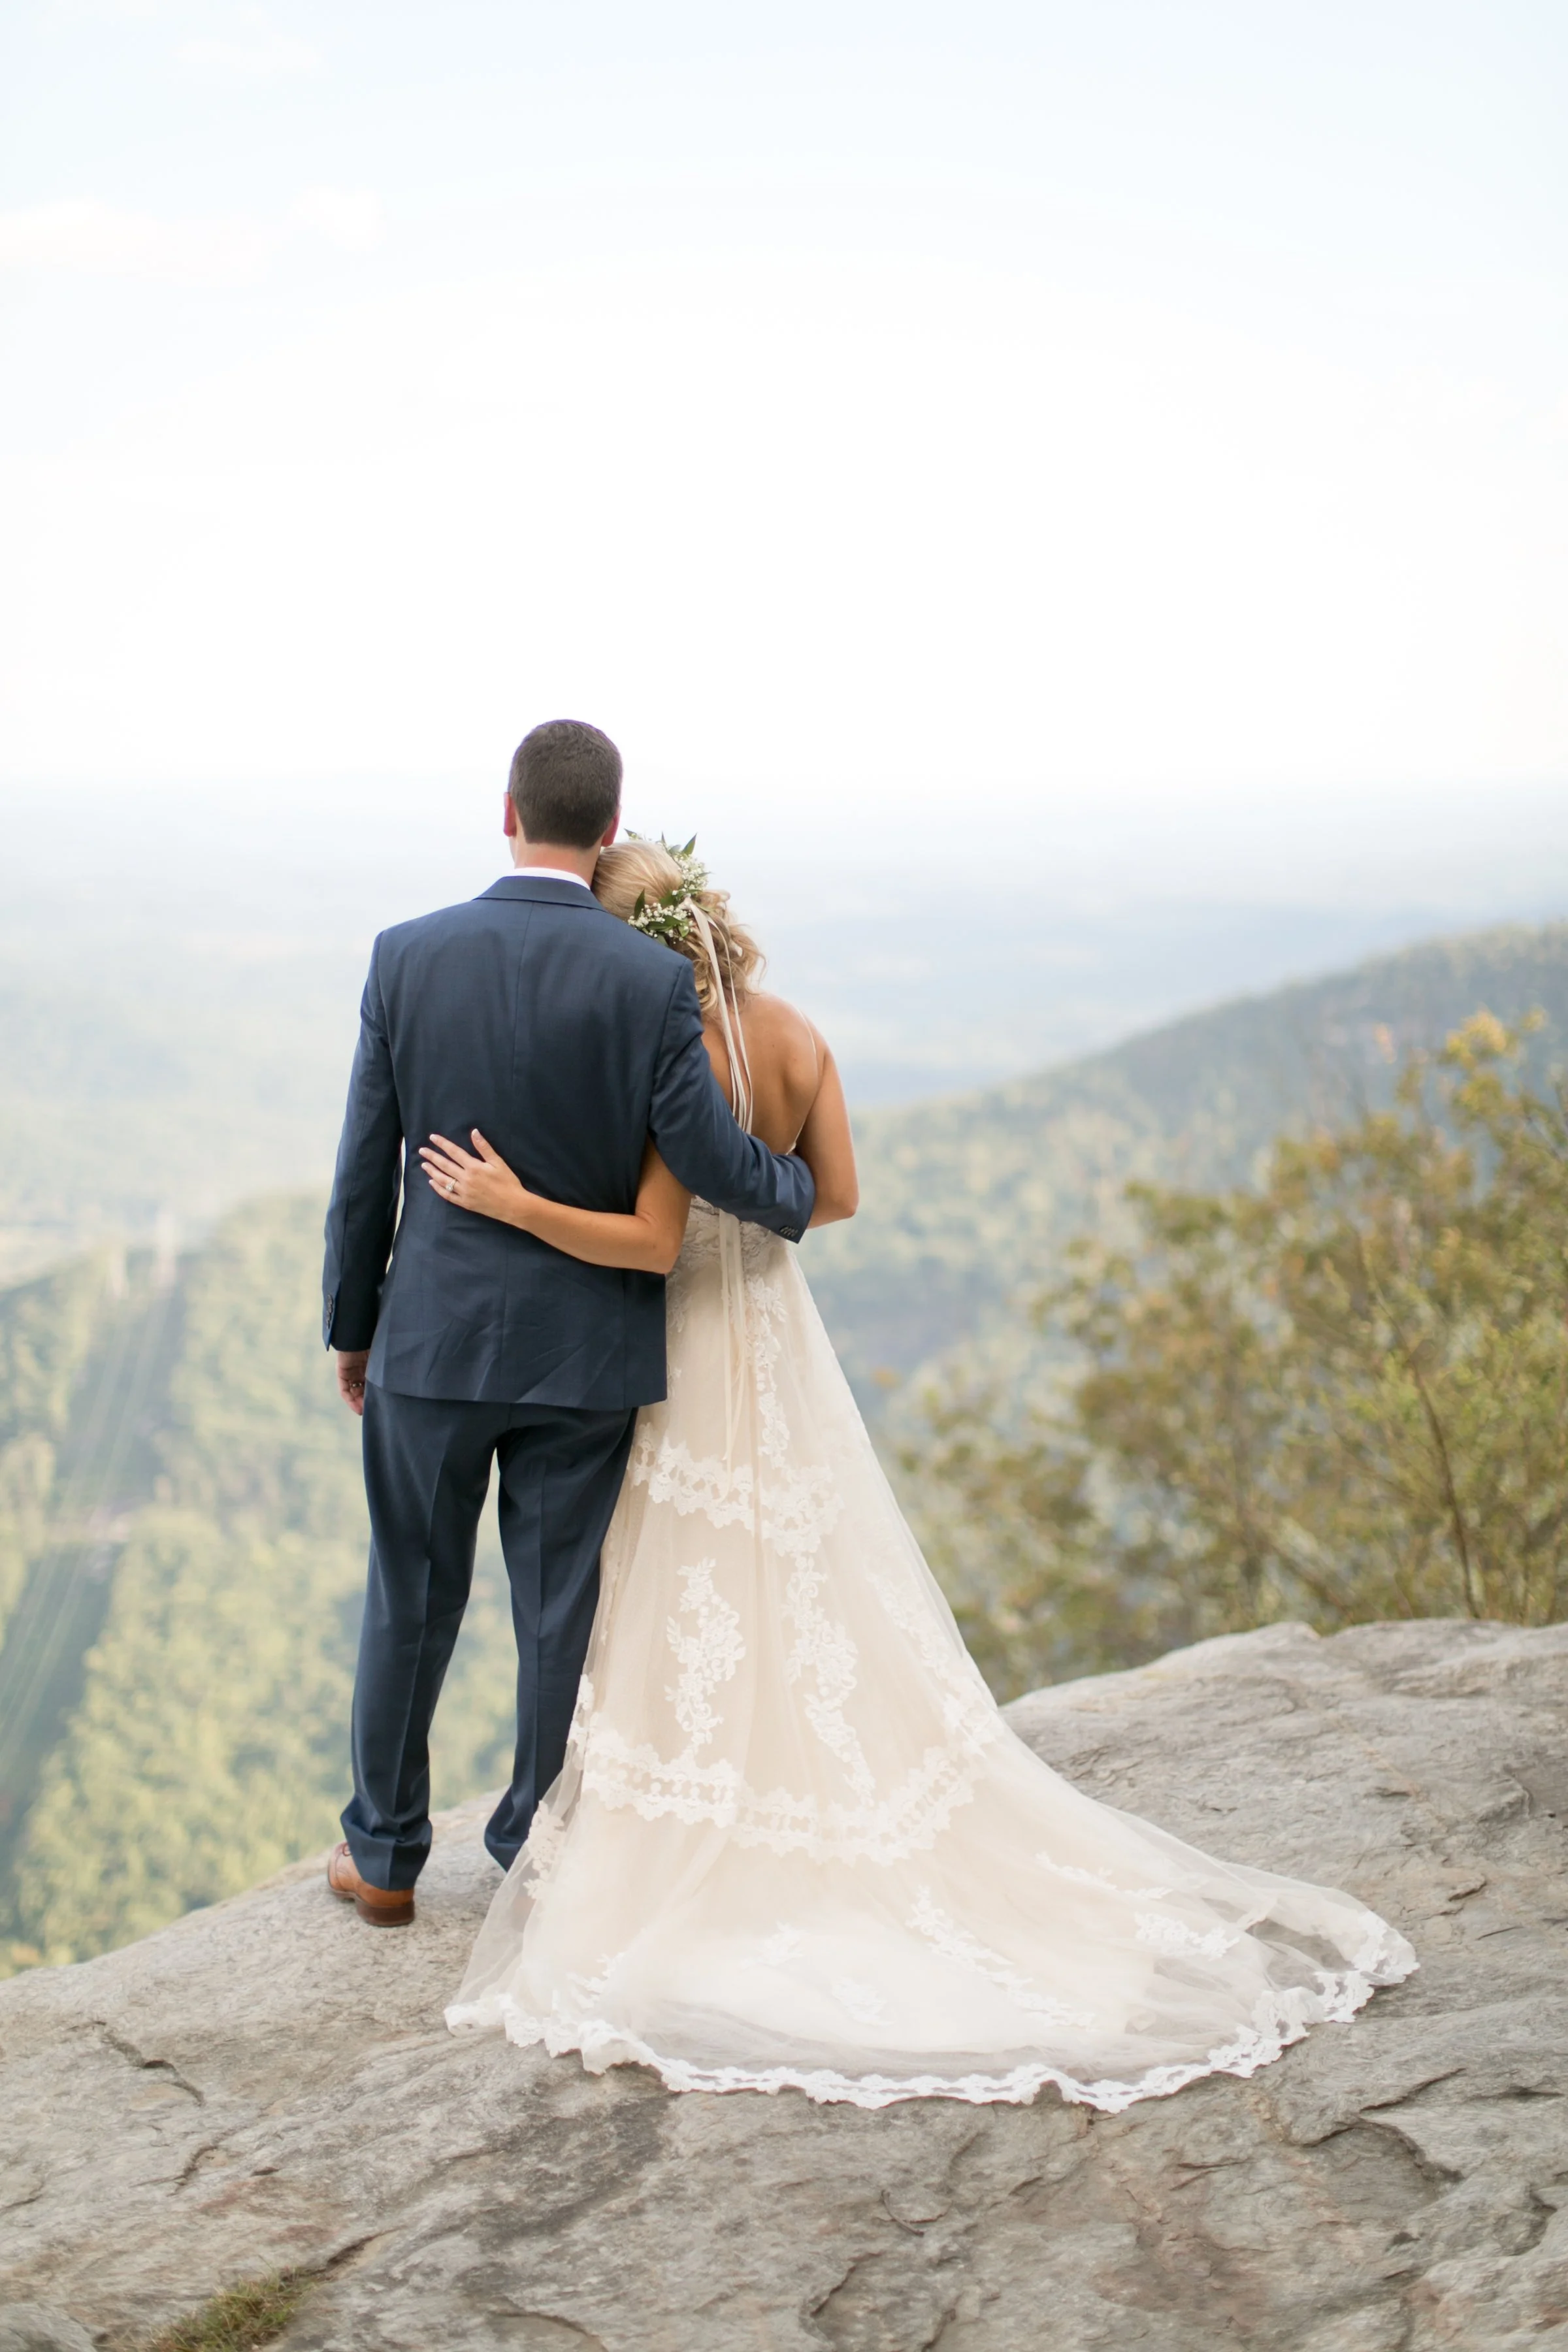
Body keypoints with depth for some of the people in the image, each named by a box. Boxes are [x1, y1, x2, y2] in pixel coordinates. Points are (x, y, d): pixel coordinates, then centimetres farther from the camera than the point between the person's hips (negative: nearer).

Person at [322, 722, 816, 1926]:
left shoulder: (409, 955, -7)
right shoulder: (653, 978, -12)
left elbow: (366, 1165, -2)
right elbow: (711, 1160, -11)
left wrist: (352, 1323, 10)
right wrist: (798, 1190, 11)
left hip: (433, 1333, 1)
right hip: (586, 1344, -1)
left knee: (412, 1601, 15)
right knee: (559, 1606, 12)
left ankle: (386, 1856, 28)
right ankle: (539, 1847, 26)